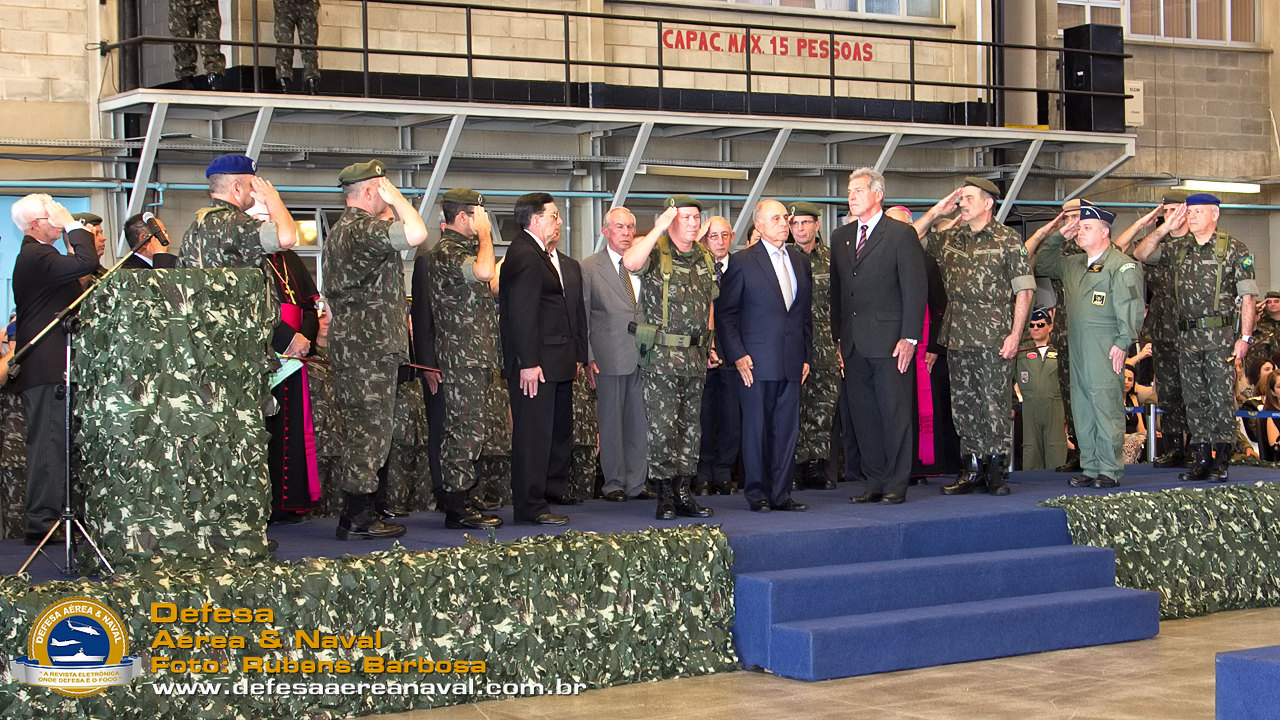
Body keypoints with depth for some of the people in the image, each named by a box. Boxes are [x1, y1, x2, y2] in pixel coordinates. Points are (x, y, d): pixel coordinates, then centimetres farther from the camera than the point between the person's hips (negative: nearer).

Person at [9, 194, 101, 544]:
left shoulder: (34, 255, 20)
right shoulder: (37, 257, -15)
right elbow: (86, 264, -26)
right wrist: (74, 226, -14)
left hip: (48, 368, 11)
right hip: (47, 369, -11)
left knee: (50, 445, 11)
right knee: (48, 443, -10)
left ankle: (44, 518, 15)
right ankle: (43, 521, -10)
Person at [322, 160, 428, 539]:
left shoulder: (340, 230, 19)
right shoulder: (363, 229, -15)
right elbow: (416, 234, -30)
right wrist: (397, 198, -15)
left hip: (351, 345, 11)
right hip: (370, 347, -11)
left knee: (360, 432, 13)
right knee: (370, 432, -7)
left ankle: (359, 513, 17)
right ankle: (357, 519, -5)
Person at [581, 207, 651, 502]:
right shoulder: (589, 268, 2)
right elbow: (582, 317, 1)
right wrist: (588, 358, -6)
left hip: (643, 356, 3)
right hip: (609, 358, -3)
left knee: (640, 422, 5)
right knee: (610, 423, 2)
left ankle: (636, 483, 13)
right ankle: (614, 484, 11)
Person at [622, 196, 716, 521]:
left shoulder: (705, 258, 12)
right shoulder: (656, 253, -7)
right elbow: (630, 262, -31)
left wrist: (708, 342, 17)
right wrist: (659, 228, -26)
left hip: (695, 356, 6)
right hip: (661, 355, -6)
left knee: (690, 427, 9)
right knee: (663, 427, -5)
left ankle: (684, 494, 15)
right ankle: (665, 497, 2)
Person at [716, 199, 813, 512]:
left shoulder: (801, 260, 14)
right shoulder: (743, 262, -2)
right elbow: (724, 312, -3)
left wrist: (806, 355, 12)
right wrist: (736, 355, -10)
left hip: (791, 362, 5)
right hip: (757, 362, -5)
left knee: (787, 429, 5)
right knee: (756, 428, 0)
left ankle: (781, 493, 11)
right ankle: (757, 493, 7)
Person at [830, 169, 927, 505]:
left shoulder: (901, 234, -3)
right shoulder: (840, 237, 15)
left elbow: (915, 288, -6)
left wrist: (909, 338, -13)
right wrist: (836, 336, 10)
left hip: (889, 341, -6)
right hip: (853, 344, 6)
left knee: (894, 412, -2)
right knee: (863, 415, 8)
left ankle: (896, 485, 4)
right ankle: (875, 482, 16)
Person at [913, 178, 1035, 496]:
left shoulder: (1008, 240, -2)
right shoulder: (950, 238, 12)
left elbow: (1024, 291, -3)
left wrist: (1015, 334, -10)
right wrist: (937, 211, 6)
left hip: (994, 338, -5)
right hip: (958, 336, 5)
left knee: (996, 403, -3)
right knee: (964, 404, 8)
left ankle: (997, 470, 4)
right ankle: (972, 468, 15)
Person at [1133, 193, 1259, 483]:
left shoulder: (1234, 249, -2)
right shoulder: (1179, 248, 12)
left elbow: (1248, 296, -5)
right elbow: (1141, 254, 8)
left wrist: (1245, 337, -11)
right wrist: (1165, 228, -3)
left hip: (1220, 335, -5)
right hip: (1187, 336, 5)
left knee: (1221, 397, -5)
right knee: (1194, 398, 7)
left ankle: (1221, 460, 0)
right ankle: (1202, 457, 14)